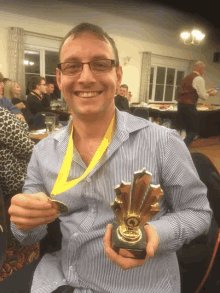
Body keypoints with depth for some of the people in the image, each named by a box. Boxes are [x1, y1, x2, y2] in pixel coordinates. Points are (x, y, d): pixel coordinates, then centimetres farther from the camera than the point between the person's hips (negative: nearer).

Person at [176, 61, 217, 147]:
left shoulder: (186, 78, 17)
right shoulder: (199, 79, -8)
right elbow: (203, 96, -9)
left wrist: (206, 91, 25)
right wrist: (210, 93, 11)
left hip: (180, 105, 8)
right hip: (189, 107, -8)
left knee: (189, 129, 20)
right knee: (194, 130, 3)